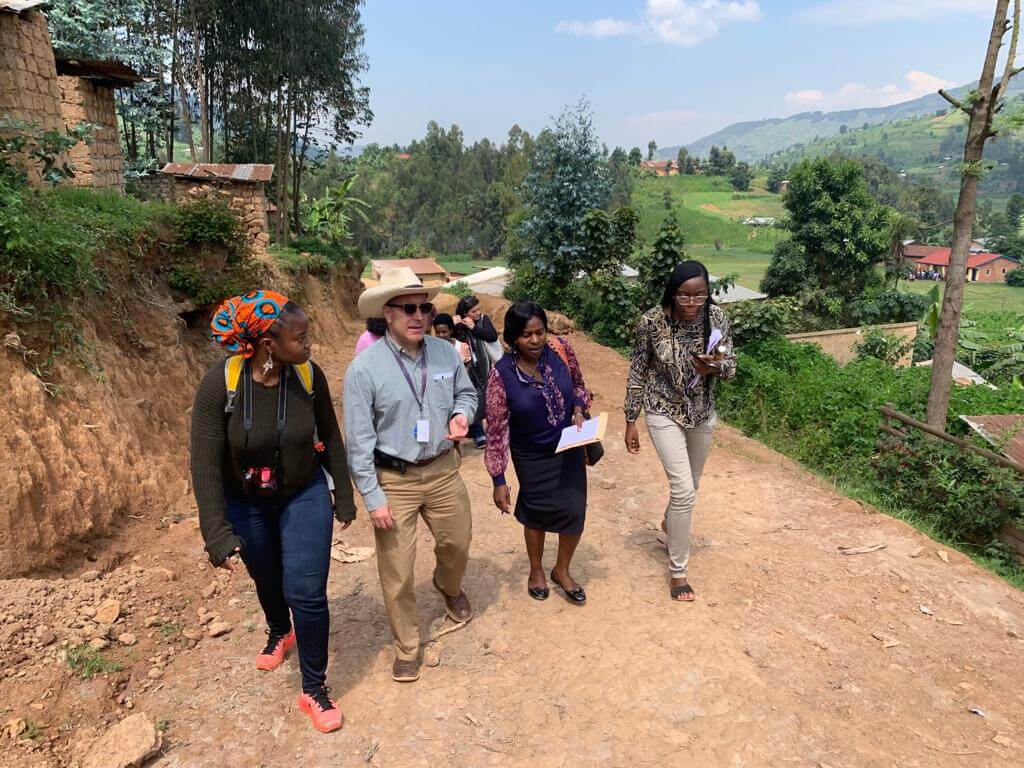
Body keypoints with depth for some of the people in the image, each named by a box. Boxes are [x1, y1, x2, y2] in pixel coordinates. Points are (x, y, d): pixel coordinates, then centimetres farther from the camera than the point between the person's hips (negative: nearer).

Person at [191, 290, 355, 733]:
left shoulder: (309, 375, -18)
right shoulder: (219, 384, -25)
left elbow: (329, 437, -5)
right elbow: (205, 464, -21)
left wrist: (344, 496, 2)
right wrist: (218, 535, -23)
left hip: (305, 495, 0)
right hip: (246, 503, 0)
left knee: (306, 591, -6)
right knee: (268, 580, 23)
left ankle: (314, 688, 17)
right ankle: (280, 632, 57)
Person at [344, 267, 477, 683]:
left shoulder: (446, 353, -5)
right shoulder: (365, 368, -17)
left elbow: (466, 392, 13)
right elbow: (358, 439, -14)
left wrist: (461, 414, -11)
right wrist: (373, 498, -14)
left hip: (443, 470, 4)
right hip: (393, 480, -4)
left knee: (457, 543, 22)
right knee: (397, 571, 5)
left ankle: (449, 587, 58)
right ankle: (407, 648, 28)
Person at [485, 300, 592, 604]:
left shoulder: (560, 349, -14)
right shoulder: (502, 375, -22)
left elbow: (578, 384, 6)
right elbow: (497, 430, -16)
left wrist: (578, 409, -15)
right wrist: (499, 480, -15)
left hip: (569, 449, 3)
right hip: (532, 458, -2)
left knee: (574, 511, 5)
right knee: (537, 514, 14)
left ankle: (562, 570, 33)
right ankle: (536, 570, 43)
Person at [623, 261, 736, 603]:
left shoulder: (717, 317, -12)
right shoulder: (652, 322, -19)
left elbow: (730, 366, -4)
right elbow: (637, 372, -10)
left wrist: (714, 367, -29)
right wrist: (630, 423, -7)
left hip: (702, 412, 4)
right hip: (664, 412, -4)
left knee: (689, 486, 21)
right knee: (683, 490, -11)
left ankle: (671, 524, 54)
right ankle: (677, 570, 7)